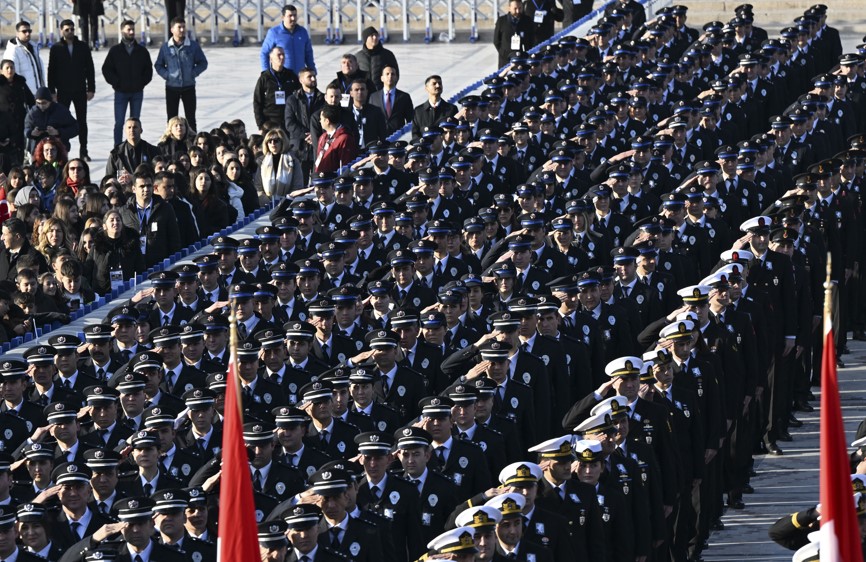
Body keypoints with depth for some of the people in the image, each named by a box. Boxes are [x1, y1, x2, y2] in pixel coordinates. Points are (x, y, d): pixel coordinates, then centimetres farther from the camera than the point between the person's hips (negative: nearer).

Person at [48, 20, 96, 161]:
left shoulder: (82, 47, 4)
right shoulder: (56, 48, 0)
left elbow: (89, 68, 5)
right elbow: (51, 71, 1)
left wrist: (91, 88, -1)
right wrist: (52, 91, -5)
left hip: (80, 90, 1)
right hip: (63, 91, -1)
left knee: (82, 122, 5)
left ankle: (83, 152, 11)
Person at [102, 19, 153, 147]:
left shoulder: (141, 51, 6)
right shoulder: (115, 51, 0)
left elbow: (148, 69, 11)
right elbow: (106, 69, -1)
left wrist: (142, 82, -2)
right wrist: (116, 82, -8)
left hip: (137, 92, 2)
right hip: (121, 92, -2)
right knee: (119, 122, -3)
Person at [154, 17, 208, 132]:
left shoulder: (193, 46, -2)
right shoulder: (165, 47, 0)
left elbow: (203, 63, 4)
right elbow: (158, 65, 9)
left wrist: (193, 73, -10)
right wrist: (166, 75, -8)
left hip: (189, 87, 0)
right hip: (171, 87, 0)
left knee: (191, 118, 4)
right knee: (171, 119, 5)